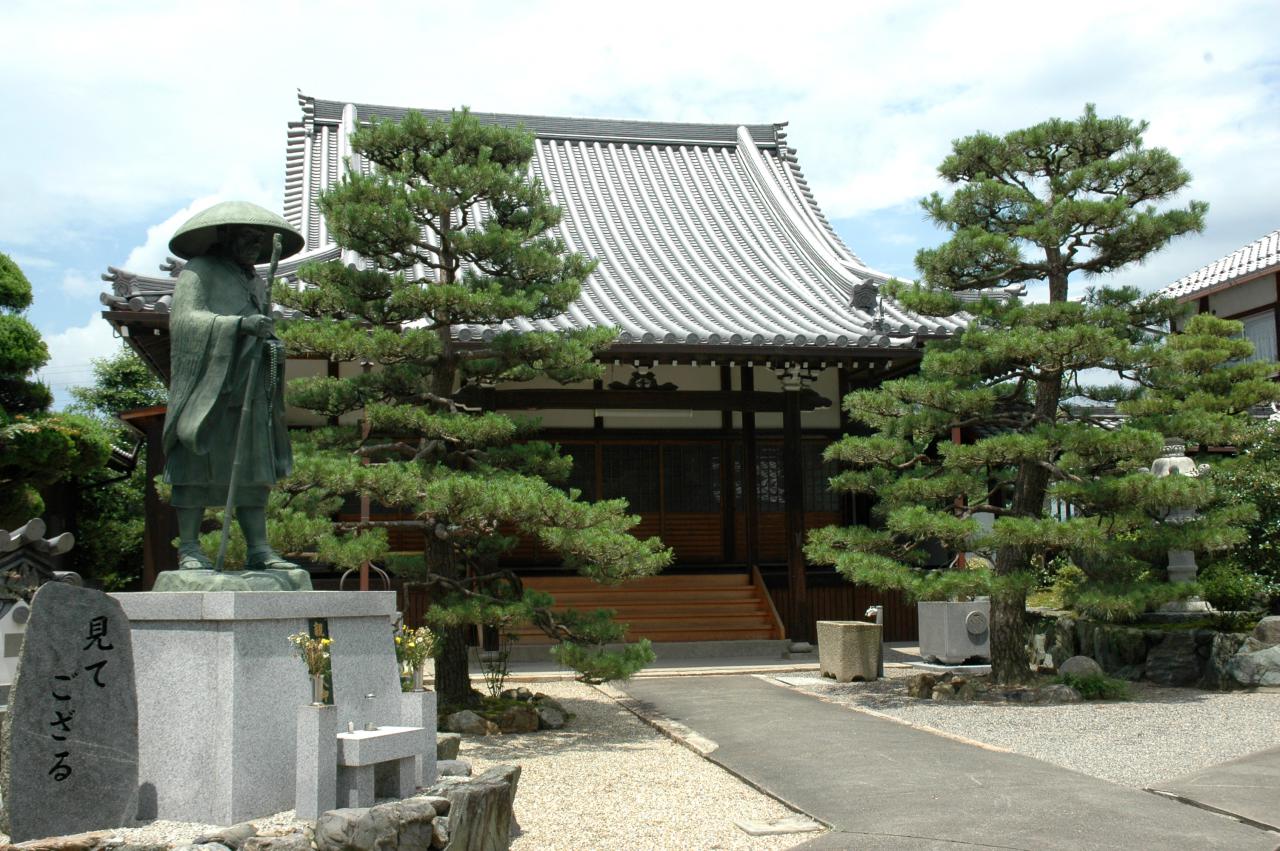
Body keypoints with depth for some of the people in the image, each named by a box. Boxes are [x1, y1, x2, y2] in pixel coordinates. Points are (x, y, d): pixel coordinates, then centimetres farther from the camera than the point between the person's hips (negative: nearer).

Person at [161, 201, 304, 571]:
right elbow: (184, 319, -13)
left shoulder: (256, 283, 24)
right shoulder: (199, 272, 2)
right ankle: (188, 548, -5)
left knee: (253, 466, 0)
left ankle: (258, 549, -2)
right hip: (207, 384, -6)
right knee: (197, 464, -7)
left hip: (248, 388, 7)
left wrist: (272, 346, 6)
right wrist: (239, 324, -26)